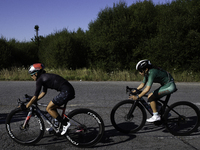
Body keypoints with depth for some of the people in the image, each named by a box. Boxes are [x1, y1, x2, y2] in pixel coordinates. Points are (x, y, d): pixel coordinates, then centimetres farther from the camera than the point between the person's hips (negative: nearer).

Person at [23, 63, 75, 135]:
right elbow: (43, 92, 29)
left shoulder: (40, 80, -7)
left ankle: (65, 124, -1)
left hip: (66, 92, -10)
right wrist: (33, 101, 28)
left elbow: (35, 96, -7)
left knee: (49, 108, -1)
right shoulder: (44, 77, 21)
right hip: (70, 91, 10)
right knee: (52, 107, 19)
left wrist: (26, 106, 1)